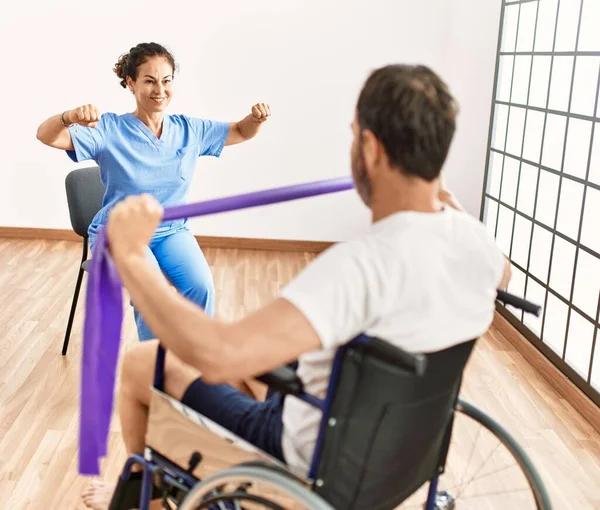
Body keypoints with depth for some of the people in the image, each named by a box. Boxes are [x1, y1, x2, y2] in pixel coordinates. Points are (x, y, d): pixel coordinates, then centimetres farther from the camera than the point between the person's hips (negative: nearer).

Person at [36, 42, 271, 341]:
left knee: (202, 288, -25)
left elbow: (241, 132, 13)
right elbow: (46, 136, -20)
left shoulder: (189, 130, 2)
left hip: (172, 231, 3)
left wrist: (256, 118, -11)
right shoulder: (110, 130, -10)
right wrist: (71, 116, -43)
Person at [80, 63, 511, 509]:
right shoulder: (476, 240, -13)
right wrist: (449, 205, 28)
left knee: (139, 363, 9)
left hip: (313, 460, -7)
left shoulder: (365, 262, -39)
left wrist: (130, 257, -35)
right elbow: (500, 272, 14)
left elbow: (217, 355, -48)